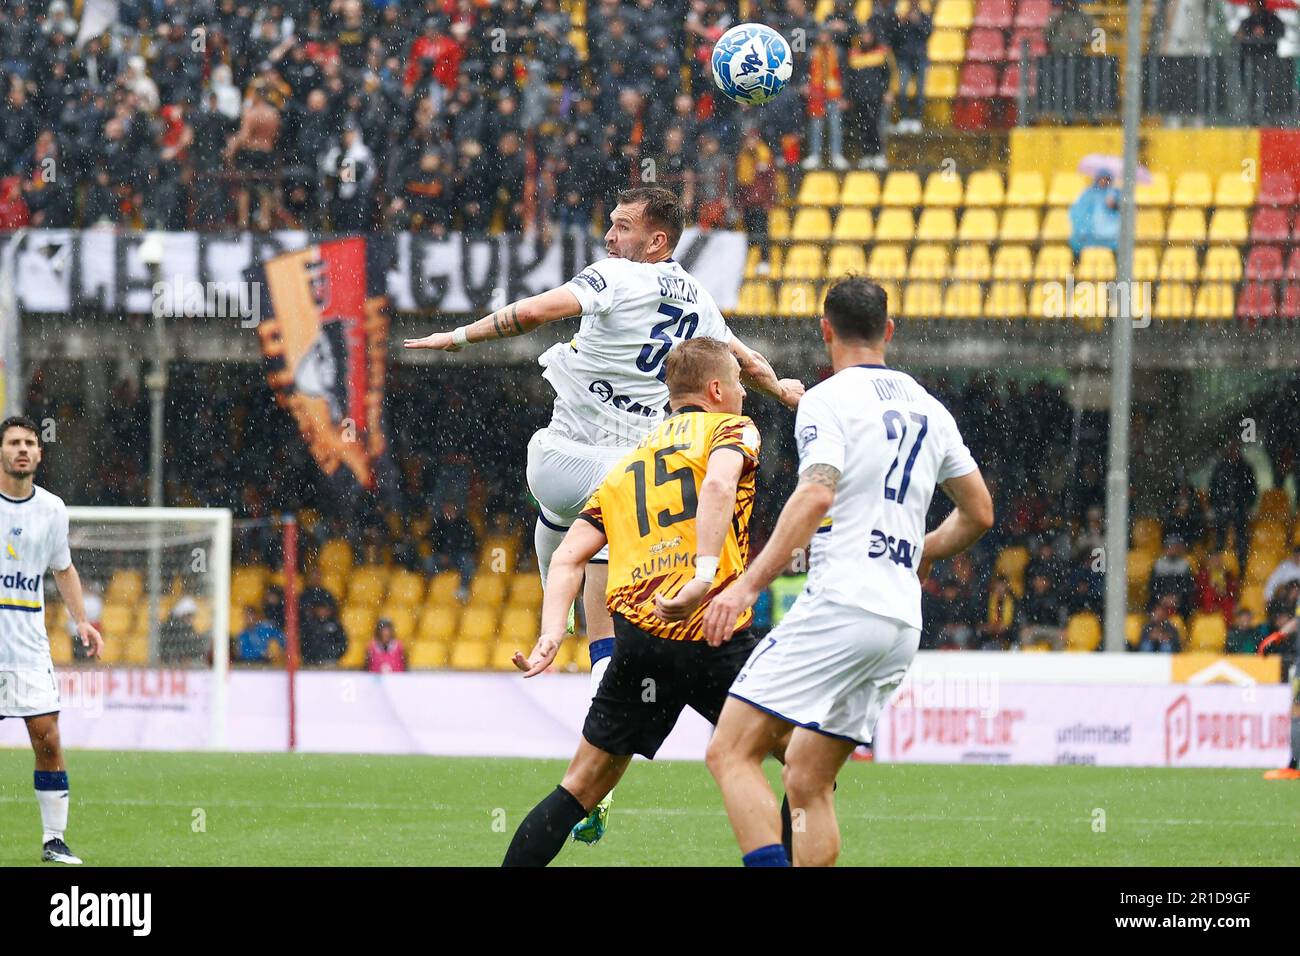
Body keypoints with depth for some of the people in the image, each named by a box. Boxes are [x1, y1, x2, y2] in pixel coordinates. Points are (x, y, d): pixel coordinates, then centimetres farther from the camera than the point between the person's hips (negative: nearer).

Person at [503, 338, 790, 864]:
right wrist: (706, 571, -26)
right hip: (713, 637, -5)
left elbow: (568, 556, 14)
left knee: (582, 787, 12)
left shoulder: (628, 463, 25)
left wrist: (551, 635, 5)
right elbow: (718, 482, -16)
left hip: (637, 638, 5)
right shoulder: (731, 428, 9)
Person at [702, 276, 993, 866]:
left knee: (731, 753, -10)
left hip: (839, 604, -8)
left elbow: (817, 496, -19)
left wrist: (749, 585, -22)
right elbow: (979, 513, 24)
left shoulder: (826, 401, -3)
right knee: (807, 784, 12)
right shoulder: (928, 408, 18)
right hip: (903, 623, 8)